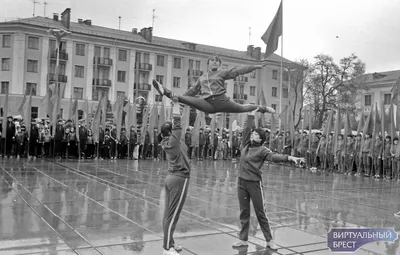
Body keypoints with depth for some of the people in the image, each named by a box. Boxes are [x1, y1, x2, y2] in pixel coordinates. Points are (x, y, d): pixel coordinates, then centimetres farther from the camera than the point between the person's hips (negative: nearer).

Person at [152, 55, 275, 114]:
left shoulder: (222, 73, 12)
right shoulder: (202, 77, 23)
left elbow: (238, 70, 5)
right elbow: (193, 90, 27)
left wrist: (255, 66, -2)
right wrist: (180, 98, 19)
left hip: (221, 101, -1)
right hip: (208, 104, 1)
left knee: (243, 108, 7)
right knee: (187, 99, -20)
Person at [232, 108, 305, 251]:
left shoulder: (262, 150, -7)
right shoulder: (246, 145, 7)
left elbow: (274, 157, -21)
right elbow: (246, 128, 11)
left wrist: (290, 158, -36)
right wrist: (251, 115, 14)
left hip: (255, 183, -5)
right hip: (241, 182, 5)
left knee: (260, 213, 3)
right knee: (244, 212, 11)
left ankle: (269, 240, 15)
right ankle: (243, 239, 19)